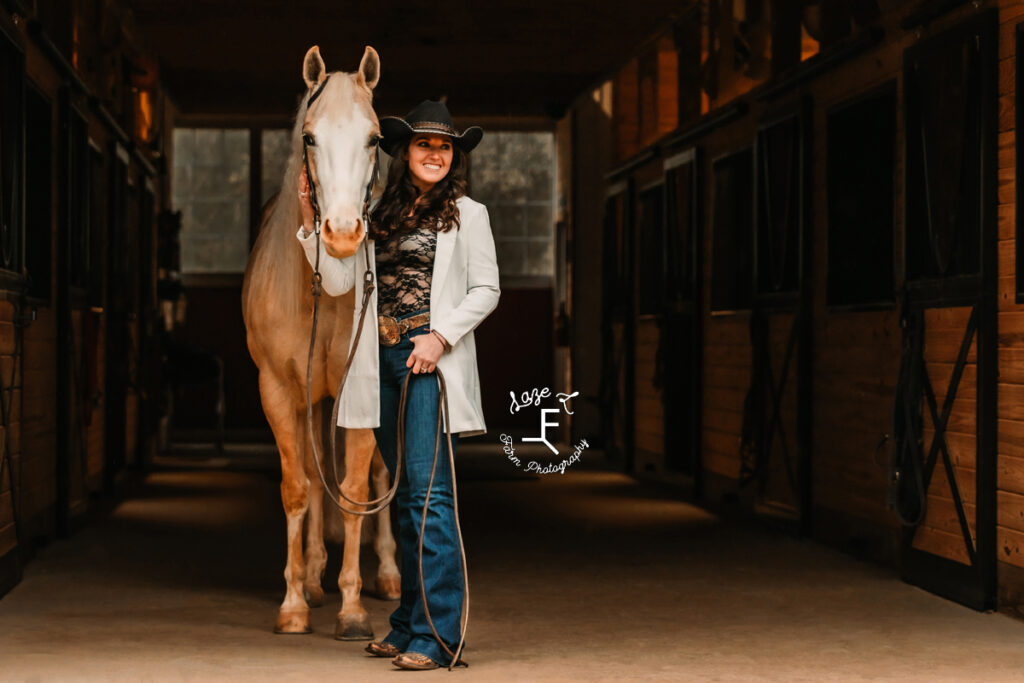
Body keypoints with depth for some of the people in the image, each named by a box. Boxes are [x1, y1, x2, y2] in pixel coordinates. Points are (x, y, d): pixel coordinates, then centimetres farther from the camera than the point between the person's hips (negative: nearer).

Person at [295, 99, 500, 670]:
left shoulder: (468, 214, 4)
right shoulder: (380, 215, 16)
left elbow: (486, 290, -1)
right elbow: (338, 282, 10)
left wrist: (441, 337, -14)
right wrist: (311, 218, 1)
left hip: (433, 358, -5)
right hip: (383, 361, 6)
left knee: (429, 491, -13)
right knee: (407, 495, 11)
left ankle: (437, 633, -13)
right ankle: (409, 624, 17)